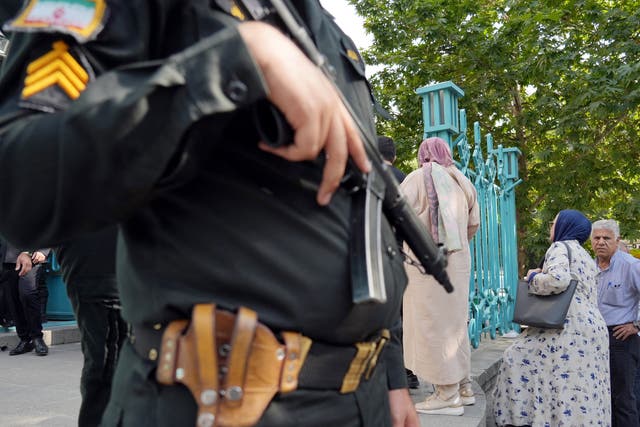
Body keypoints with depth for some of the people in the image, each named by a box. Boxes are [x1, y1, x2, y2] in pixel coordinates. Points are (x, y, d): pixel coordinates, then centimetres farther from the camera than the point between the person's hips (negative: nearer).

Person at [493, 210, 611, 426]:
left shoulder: (560, 247, -4)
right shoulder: (584, 255, 24)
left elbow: (558, 279, -23)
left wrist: (533, 278, -5)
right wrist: (542, 275, 20)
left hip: (571, 328, -10)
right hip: (590, 327, 10)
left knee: (520, 360, -6)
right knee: (582, 391, 7)